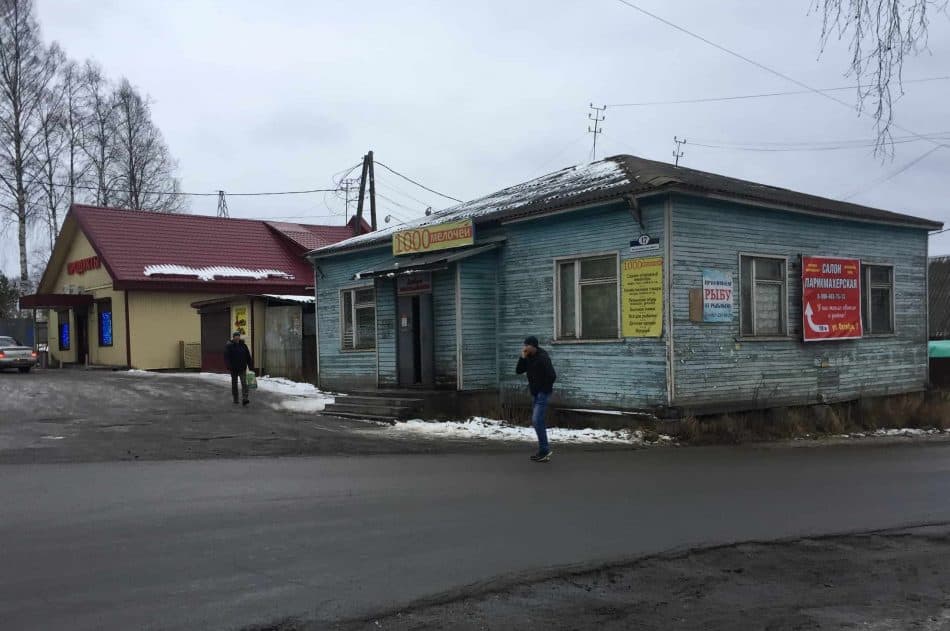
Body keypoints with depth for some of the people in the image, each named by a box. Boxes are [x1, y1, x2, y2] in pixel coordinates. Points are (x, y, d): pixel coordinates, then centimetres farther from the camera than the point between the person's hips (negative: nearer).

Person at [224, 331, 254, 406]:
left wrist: (251, 367, 7)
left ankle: (244, 399, -20)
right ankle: (235, 399, 20)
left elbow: (248, 357, 10)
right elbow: (226, 357, -9)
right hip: (234, 368, -1)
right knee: (234, 383, 9)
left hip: (242, 368, 1)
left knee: (244, 383, -12)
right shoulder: (229, 346, -2)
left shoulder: (243, 345, 7)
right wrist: (228, 366, -21)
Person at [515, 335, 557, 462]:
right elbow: (519, 371, 5)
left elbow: (552, 376, -22)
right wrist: (523, 358, -7)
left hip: (543, 393, -9)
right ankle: (544, 451, 17)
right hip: (534, 393, 9)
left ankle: (544, 449, -9)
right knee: (537, 421, 10)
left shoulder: (543, 358, -18)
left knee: (537, 420, -15)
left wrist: (544, 389, -14)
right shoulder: (528, 357, 7)